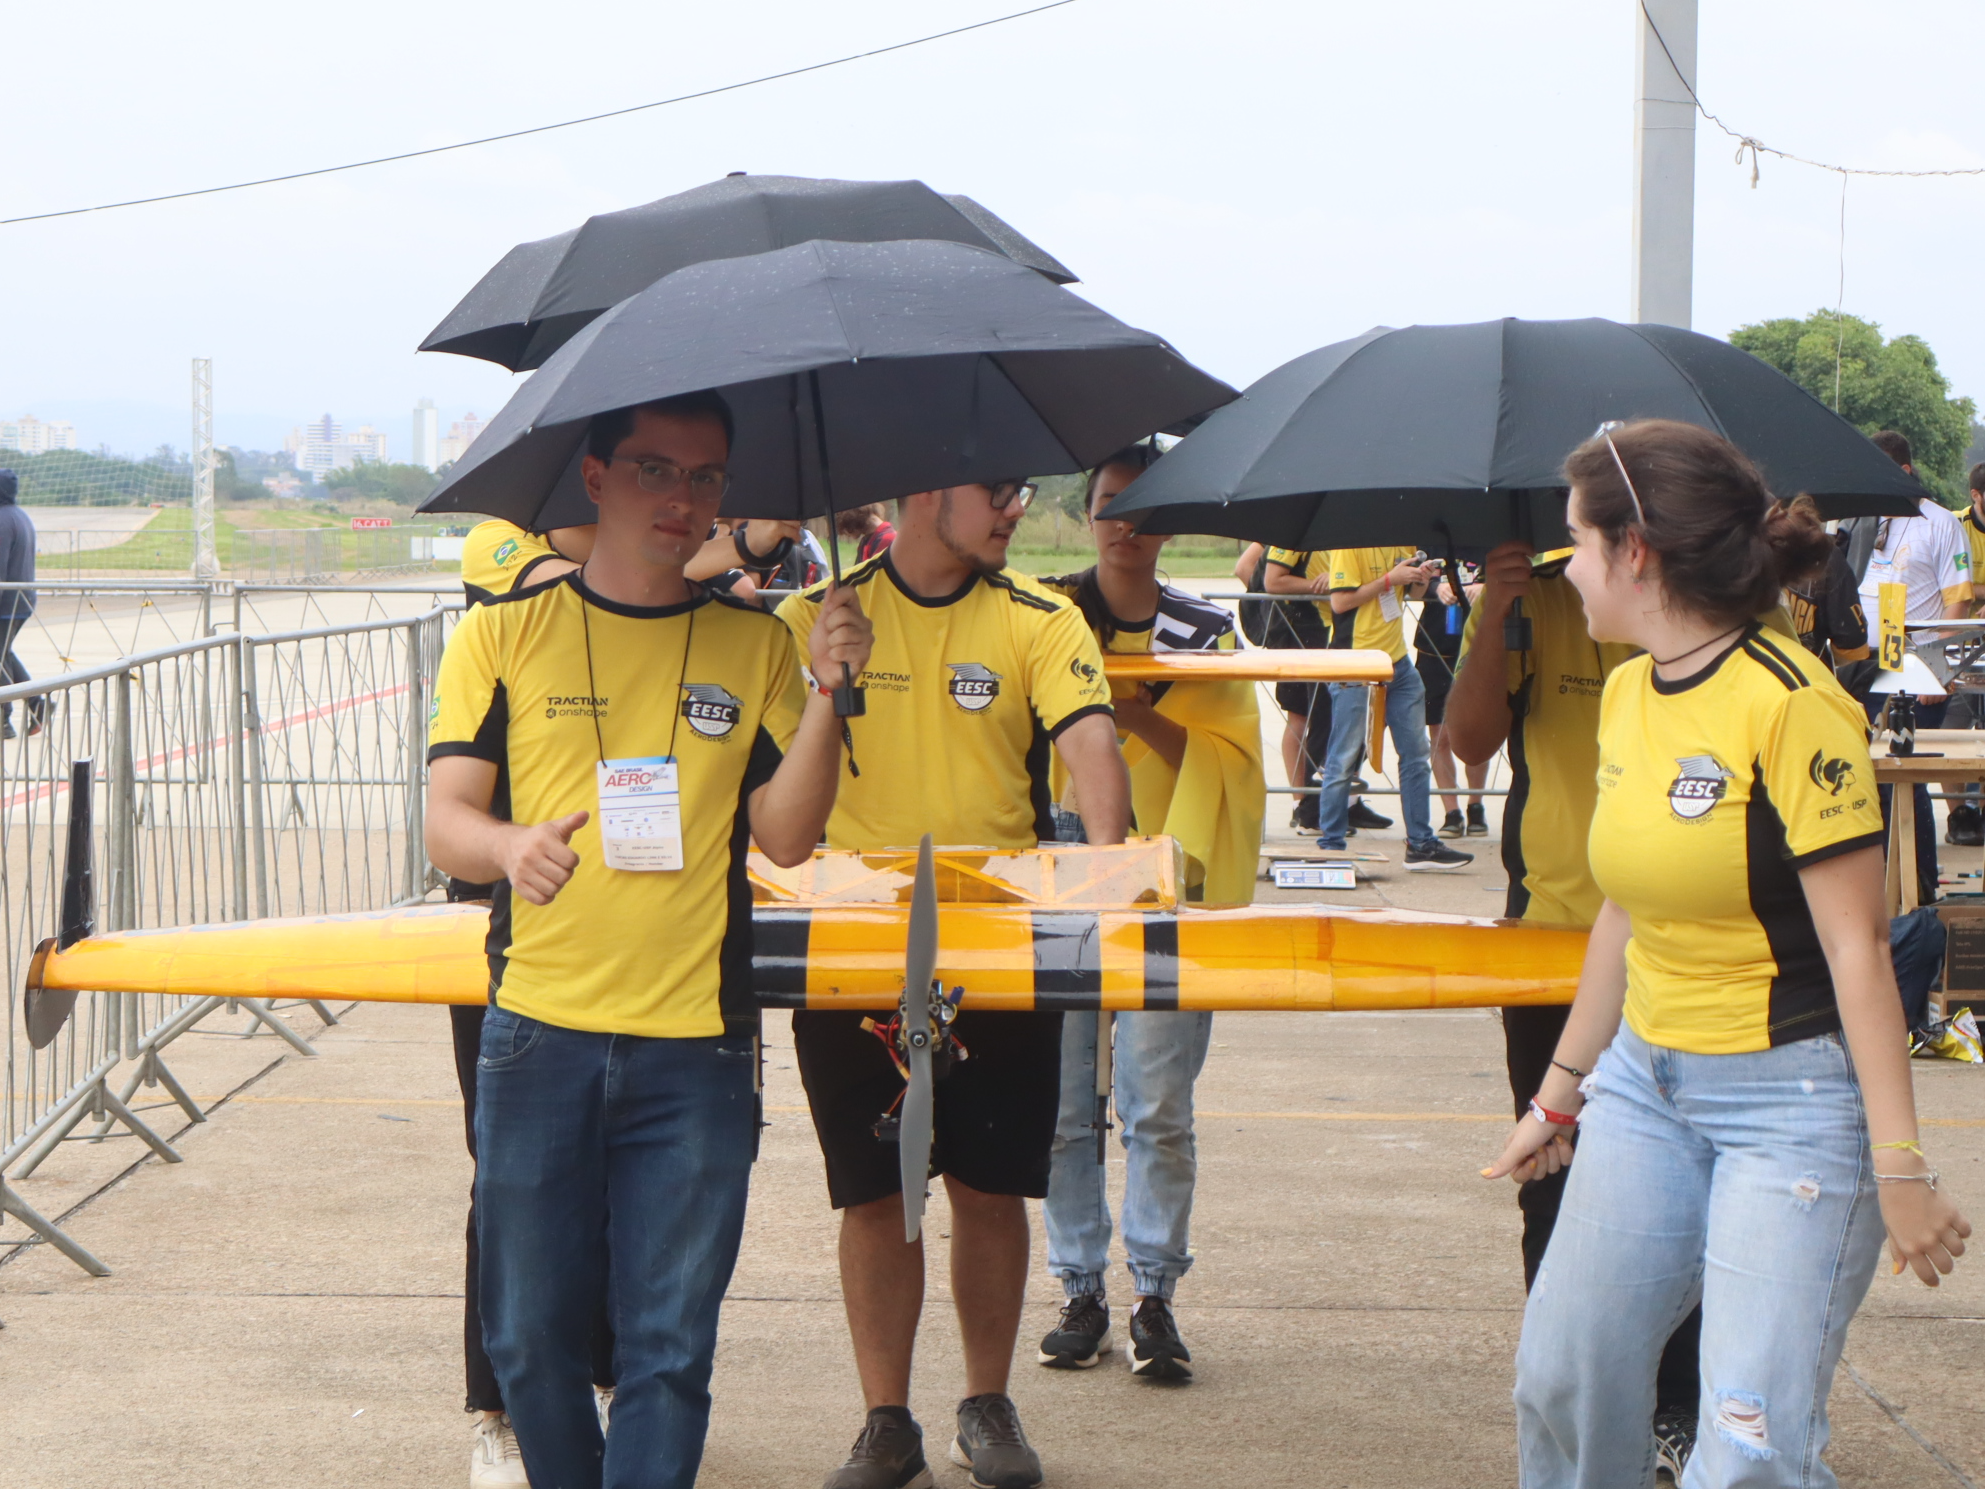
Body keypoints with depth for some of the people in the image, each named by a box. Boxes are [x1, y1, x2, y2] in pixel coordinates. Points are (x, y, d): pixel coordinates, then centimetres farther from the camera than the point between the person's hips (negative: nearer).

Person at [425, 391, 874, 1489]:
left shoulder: (753, 647, 9)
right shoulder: (504, 633, 5)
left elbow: (785, 834, 2)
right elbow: (446, 821, -2)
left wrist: (826, 694, -11)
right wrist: (511, 845, -24)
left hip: (694, 1050, 1)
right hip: (539, 1034, 0)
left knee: (669, 1347, -2)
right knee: (529, 1334, 6)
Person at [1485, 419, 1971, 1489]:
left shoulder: (1790, 705, -18)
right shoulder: (1627, 692, 7)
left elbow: (1855, 946, -18)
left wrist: (1899, 1166, -18)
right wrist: (1561, 1090, 23)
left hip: (1792, 1095, -8)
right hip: (1646, 1080, 8)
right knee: (1562, 1381, 11)